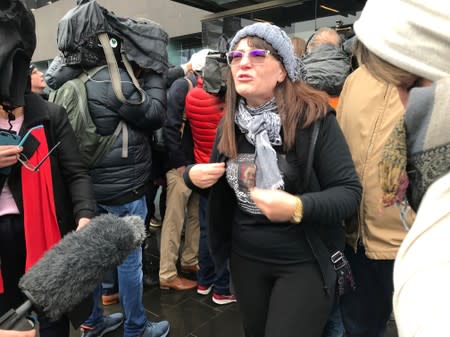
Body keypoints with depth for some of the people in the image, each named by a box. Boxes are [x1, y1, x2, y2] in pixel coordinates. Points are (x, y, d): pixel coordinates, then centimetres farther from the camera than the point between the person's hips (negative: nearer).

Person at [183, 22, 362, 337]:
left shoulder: (314, 117, -17)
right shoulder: (231, 123, 0)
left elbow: (350, 191, -17)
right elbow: (216, 181, 12)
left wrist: (298, 208, -34)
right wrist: (193, 175, -9)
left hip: (304, 262, -5)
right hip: (245, 257, 6)